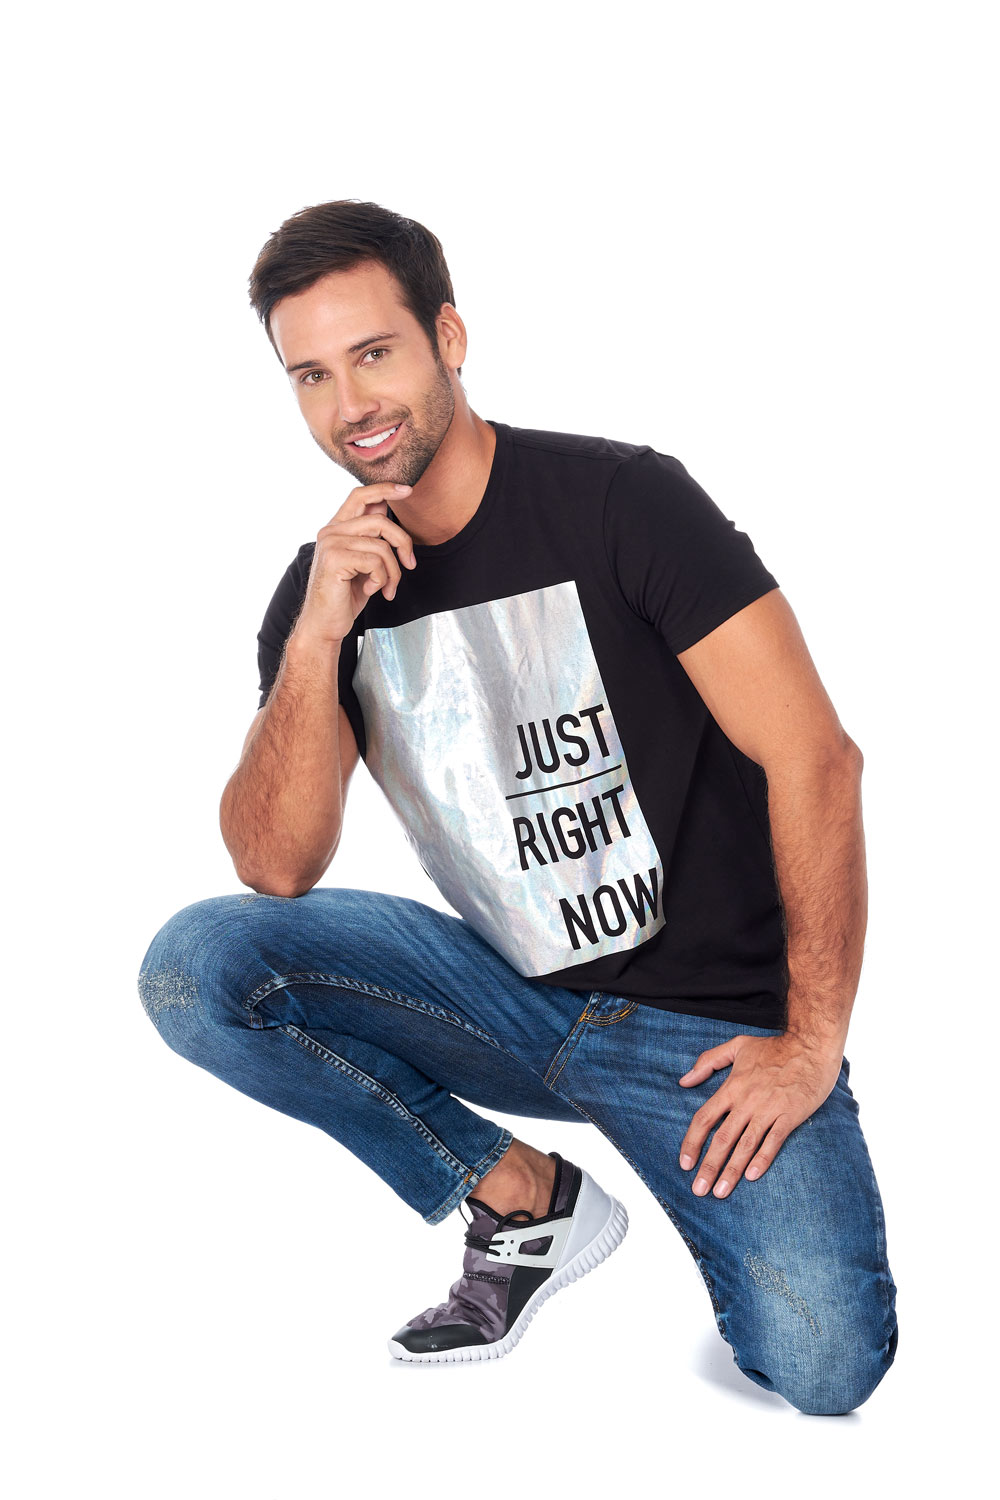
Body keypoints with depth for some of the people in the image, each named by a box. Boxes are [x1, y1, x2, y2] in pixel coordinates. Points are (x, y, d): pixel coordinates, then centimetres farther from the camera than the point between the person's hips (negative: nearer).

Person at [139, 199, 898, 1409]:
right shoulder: (320, 589, 2)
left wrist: (813, 1043, -13)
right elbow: (276, 868, -8)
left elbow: (812, 756, -14)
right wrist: (316, 642, -21)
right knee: (194, 966, -18)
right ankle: (525, 1201, -1)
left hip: (707, 1023, -4)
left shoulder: (619, 500, -12)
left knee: (820, 1363, -23)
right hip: (507, 995, 4)